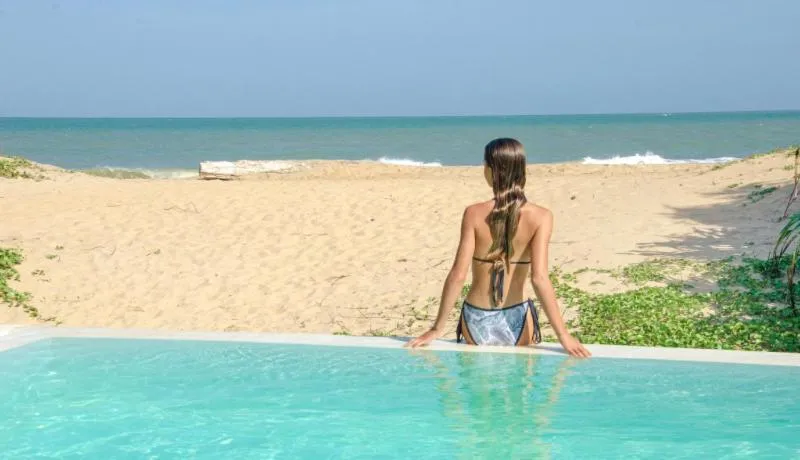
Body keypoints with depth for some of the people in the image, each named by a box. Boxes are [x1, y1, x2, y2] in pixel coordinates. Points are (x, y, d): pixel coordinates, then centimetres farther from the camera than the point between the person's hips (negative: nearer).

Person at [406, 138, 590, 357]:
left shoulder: (474, 214, -11)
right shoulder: (540, 217, -11)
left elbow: (458, 275, -13)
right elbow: (539, 278, -19)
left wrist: (438, 328, -5)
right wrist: (563, 334, -16)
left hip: (477, 321, 0)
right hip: (516, 320, 0)